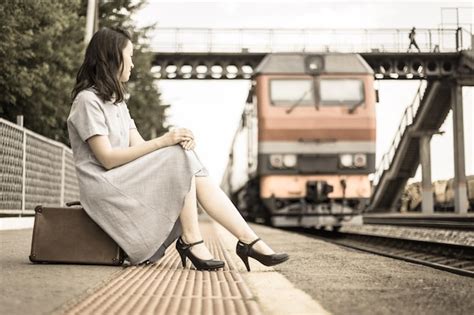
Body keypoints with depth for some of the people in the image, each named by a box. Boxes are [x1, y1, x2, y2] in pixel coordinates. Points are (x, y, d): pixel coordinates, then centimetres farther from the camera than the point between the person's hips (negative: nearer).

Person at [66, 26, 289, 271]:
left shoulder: (115, 101, 22)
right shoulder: (87, 100, -8)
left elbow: (139, 147, 10)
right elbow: (107, 158, -17)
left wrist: (178, 141, -10)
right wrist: (162, 142, -21)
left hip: (127, 181, 8)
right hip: (104, 189, -8)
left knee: (193, 171, -14)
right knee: (181, 159, -22)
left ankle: (248, 240, -18)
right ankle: (191, 240, -20)